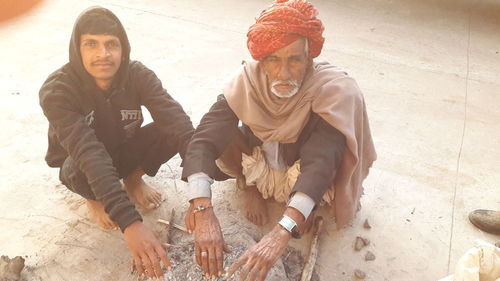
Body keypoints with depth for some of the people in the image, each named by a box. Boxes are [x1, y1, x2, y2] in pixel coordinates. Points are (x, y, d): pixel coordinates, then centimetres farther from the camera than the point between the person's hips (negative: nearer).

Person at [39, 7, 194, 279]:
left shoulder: (137, 75, -24)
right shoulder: (57, 90, -30)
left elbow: (179, 123, -37)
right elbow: (89, 153, -44)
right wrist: (130, 223, -55)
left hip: (125, 151, 2)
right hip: (80, 164, -2)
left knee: (173, 131, -25)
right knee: (84, 169, -38)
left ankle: (133, 180, 4)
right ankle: (94, 197, 1)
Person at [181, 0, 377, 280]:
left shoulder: (334, 89, -31)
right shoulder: (248, 79, -25)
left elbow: (320, 162, -43)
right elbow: (204, 140, -33)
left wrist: (280, 234, -55)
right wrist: (204, 212, -47)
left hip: (302, 173, -2)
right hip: (260, 163, 2)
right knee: (219, 132, -23)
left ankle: (307, 205, -2)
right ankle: (250, 185, 4)